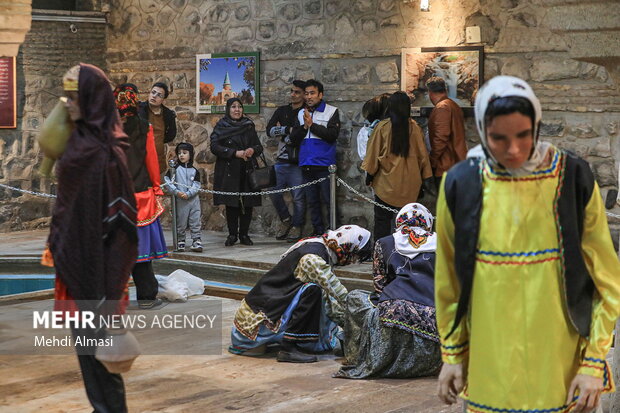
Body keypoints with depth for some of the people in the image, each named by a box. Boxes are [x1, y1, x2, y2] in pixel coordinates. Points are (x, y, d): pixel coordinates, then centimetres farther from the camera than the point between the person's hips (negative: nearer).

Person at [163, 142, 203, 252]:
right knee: (181, 222, 4)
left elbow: (196, 185, 1)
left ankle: (197, 241, 2)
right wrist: (176, 192, -13)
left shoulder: (194, 171, 7)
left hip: (193, 199, 1)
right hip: (180, 201, -1)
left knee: (196, 222, -1)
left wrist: (188, 194, -14)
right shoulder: (175, 169, 3)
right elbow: (167, 181, -3)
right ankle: (180, 241, 14)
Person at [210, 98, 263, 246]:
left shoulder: (248, 125, 14)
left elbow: (259, 146, 16)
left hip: (247, 170, 3)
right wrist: (235, 153, -17)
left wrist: (253, 150, -9)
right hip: (229, 171, -3)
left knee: (248, 204, -1)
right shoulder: (221, 126, 3)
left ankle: (244, 234, 7)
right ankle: (232, 235, 6)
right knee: (231, 203, -3)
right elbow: (214, 147, -8)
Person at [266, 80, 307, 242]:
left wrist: (282, 135, -6)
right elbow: (270, 130, 0)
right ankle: (286, 220, 24)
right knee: (275, 193, 4)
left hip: (298, 162, -5)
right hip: (282, 161, 5)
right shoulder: (282, 111, 14)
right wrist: (289, 130, -10)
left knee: (298, 197, -1)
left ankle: (296, 227, 11)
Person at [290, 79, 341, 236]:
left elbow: (332, 134, -12)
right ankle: (318, 231, 15)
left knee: (329, 200, -7)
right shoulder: (301, 114, 15)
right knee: (312, 201, 9)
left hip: (324, 164, -5)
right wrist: (304, 127, -9)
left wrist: (312, 125, -11)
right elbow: (294, 138, 8)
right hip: (306, 164, 5)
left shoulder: (331, 111, 1)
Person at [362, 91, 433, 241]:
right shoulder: (414, 127, -3)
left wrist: (369, 175, 11)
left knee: (383, 219, 5)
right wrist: (426, 177, 11)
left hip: (387, 182, -2)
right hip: (409, 183, 2)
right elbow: (422, 154, 3)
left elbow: (373, 154, -1)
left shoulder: (382, 127, -7)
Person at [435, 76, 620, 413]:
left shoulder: (573, 179, -7)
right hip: (488, 366, 1)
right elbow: (448, 279, 6)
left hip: (557, 364, -1)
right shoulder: (461, 185, -4)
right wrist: (451, 354, 9)